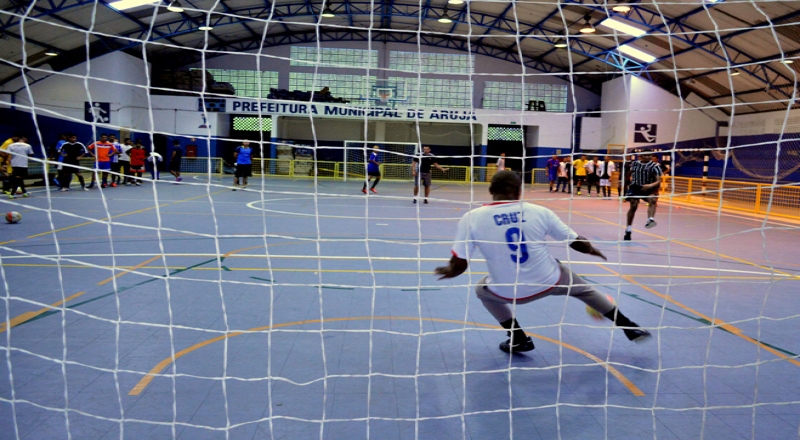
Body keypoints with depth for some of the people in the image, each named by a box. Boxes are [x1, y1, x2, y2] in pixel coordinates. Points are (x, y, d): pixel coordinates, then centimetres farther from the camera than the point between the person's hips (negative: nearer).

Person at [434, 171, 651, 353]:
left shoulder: (471, 218, -13)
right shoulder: (540, 212, -9)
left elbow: (458, 266, -11)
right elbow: (578, 243, 2)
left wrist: (445, 271, 12)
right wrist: (593, 250, 25)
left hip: (509, 293, -1)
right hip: (550, 281, 2)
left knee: (482, 289, 33)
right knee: (584, 288, 32)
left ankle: (518, 339, 29)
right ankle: (629, 328, 44)